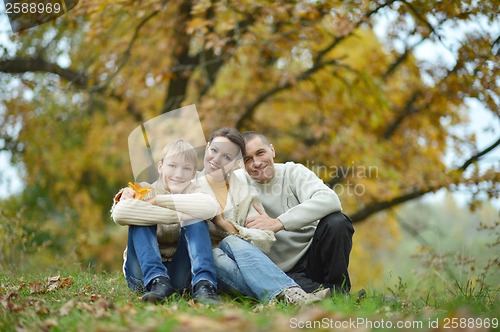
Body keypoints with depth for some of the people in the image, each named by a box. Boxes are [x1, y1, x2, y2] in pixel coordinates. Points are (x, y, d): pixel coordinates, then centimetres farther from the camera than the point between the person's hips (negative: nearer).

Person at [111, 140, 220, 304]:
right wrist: (178, 216, -30)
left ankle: (203, 285, -34)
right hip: (144, 272, -1)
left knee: (196, 221, -18)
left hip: (180, 274, 1)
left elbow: (210, 207, -27)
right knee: (140, 223, -21)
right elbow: (119, 213, -29)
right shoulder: (144, 191, -3)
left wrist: (159, 200, -25)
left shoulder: (192, 192, 2)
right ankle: (157, 282, -36)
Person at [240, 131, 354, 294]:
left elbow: (330, 200, -22)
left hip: (311, 256, 1)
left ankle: (338, 290, -9)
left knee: (337, 222, -28)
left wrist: (278, 223, -29)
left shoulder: (293, 172, -2)